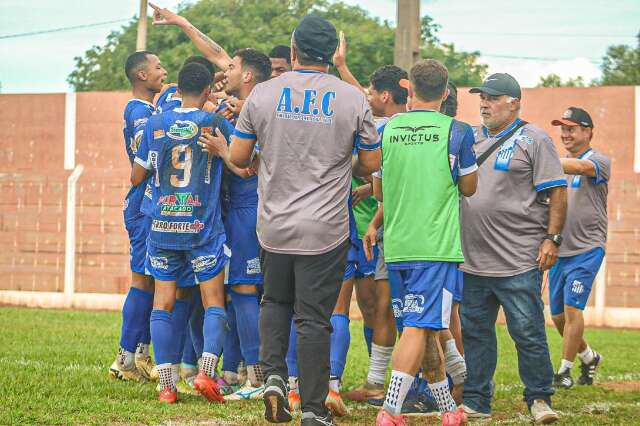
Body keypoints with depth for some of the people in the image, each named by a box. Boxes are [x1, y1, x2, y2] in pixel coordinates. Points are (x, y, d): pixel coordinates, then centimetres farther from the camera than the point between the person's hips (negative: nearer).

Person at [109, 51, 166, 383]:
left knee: (150, 281, 12)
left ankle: (139, 355, 16)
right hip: (145, 208, -10)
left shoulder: (148, 110, 18)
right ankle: (127, 359, -4)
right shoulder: (139, 111, -13)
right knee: (143, 280, -7)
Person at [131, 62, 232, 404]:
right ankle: (206, 371, -15)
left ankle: (166, 384, -1)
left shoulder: (155, 124, 3)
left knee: (163, 302, 6)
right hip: (203, 228, -2)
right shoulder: (216, 123, -4)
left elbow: (137, 177, 8)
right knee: (213, 302, 5)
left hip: (162, 228, 2)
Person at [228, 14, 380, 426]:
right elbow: (371, 163, 2)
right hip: (326, 231, -1)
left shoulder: (263, 94, -3)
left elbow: (238, 157, 3)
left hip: (274, 226, 2)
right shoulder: (353, 99, -5)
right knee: (314, 318, 4)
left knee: (276, 302, 23)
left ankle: (273, 376, 4)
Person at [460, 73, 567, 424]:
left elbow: (557, 192, -5)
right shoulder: (470, 138, 14)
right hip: (473, 260, 6)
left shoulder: (533, 139, -2)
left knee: (528, 332, -3)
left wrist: (552, 238, -12)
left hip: (519, 261, -6)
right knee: (474, 332, 9)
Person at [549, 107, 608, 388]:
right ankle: (589, 357, 31)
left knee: (572, 308, -13)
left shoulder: (599, 161, -7)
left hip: (587, 250, -7)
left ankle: (565, 370, -4)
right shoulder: (558, 166, 14)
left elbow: (580, 167, -30)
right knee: (557, 314, 10)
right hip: (559, 250, 7)